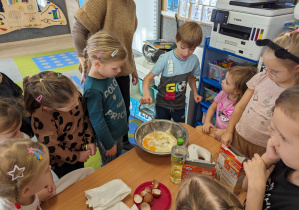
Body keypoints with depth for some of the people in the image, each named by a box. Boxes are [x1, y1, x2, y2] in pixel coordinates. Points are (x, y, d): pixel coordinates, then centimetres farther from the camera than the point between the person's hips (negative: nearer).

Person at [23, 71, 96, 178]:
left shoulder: (74, 96, -22)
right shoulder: (41, 118, -37)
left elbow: (84, 117, -4)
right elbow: (51, 147, -23)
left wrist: (90, 140, -5)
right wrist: (76, 157, -12)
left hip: (80, 149, 5)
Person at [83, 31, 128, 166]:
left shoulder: (108, 74, -9)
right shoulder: (93, 89, -34)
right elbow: (97, 122, -25)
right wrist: (109, 145, -13)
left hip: (118, 130, 8)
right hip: (108, 136, -7)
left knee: (118, 159, 29)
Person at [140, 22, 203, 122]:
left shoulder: (194, 60, -10)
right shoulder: (165, 59, -23)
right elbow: (149, 77, -24)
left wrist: (195, 93, 0)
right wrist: (146, 94, -42)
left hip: (180, 105, 3)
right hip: (162, 104, -3)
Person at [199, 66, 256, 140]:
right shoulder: (223, 93, -6)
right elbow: (213, 107, 7)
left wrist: (224, 132, -20)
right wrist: (207, 122, -5)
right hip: (216, 129, 6)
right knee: (198, 128, -10)